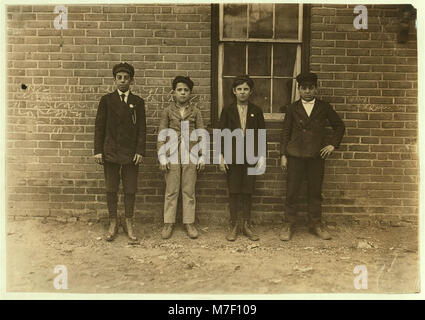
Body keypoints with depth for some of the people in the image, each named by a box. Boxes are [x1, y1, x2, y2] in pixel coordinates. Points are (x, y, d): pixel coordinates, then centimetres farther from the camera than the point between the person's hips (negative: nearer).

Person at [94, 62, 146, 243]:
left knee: (130, 190, 5)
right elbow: (99, 126, 3)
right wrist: (98, 150, -3)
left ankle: (128, 224, 19)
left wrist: (140, 151, -5)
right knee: (111, 189, 7)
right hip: (110, 152, 0)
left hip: (131, 153, 0)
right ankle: (113, 224, 21)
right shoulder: (106, 100, 5)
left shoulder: (138, 102, 6)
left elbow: (141, 129, 3)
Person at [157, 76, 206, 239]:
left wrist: (202, 157, 2)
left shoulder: (195, 111, 5)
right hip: (172, 155, 0)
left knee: (189, 191, 5)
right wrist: (162, 158, -3)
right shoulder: (168, 111, 4)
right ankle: (168, 223, 16)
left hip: (190, 156, 0)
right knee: (171, 191, 4)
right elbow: (161, 136, 3)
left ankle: (189, 223, 16)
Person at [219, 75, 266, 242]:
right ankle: (234, 225, 15)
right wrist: (221, 156, -3)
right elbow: (222, 134, 3)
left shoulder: (256, 111, 7)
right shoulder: (227, 110, 5)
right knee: (233, 192, 3)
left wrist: (262, 156, 0)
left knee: (247, 192, 6)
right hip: (232, 156, -1)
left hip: (250, 157, 1)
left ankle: (247, 225, 18)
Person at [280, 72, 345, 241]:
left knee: (315, 192, 8)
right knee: (291, 192, 0)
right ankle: (288, 225, 12)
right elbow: (285, 132, 7)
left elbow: (339, 126, 16)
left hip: (317, 156, 1)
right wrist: (283, 155, 1)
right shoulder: (292, 108, 7)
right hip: (295, 155, -1)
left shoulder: (324, 107, 8)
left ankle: (316, 224, 21)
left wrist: (333, 144, 5)